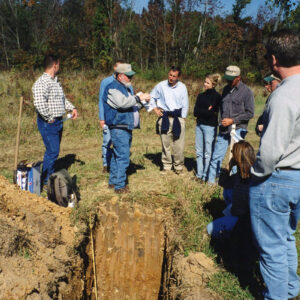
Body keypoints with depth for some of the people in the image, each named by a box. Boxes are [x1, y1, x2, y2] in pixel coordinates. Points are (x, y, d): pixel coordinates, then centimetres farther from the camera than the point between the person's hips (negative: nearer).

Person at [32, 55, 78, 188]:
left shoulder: (56, 82, 16)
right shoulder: (42, 83, -17)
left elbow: (63, 99, 27)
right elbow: (39, 103, -29)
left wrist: (72, 108, 11)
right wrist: (49, 118, -22)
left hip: (58, 121, 9)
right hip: (48, 123, -9)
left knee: (54, 151, 15)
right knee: (52, 151, -7)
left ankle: (50, 176, 27)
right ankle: (46, 180, 5)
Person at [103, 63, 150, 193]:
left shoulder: (126, 88, 21)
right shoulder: (113, 88, -11)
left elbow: (131, 104, 25)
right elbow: (122, 102, -28)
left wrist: (141, 101, 8)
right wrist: (138, 98, -23)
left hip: (126, 128, 10)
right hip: (119, 128, -10)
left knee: (117, 156, 16)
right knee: (123, 158, -9)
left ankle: (113, 182, 26)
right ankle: (119, 186, -1)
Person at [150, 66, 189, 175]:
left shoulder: (182, 87, 1)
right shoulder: (161, 86, 1)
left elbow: (185, 105, 6)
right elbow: (152, 97, 16)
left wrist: (182, 119, 1)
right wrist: (155, 109, 7)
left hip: (178, 117, 0)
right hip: (164, 118, 1)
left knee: (179, 144, -1)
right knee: (165, 143, 6)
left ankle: (178, 166, 14)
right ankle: (166, 165, 20)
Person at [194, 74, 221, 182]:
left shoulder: (217, 96, -6)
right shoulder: (201, 96, 13)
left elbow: (213, 113, -15)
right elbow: (195, 112, 2)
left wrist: (201, 112, -8)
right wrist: (207, 112, -9)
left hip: (210, 126, -6)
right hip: (199, 125, 7)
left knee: (208, 153, -1)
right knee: (199, 151, 10)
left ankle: (206, 176, 7)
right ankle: (199, 175, 19)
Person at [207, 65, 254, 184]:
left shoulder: (246, 92, -5)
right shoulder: (226, 89, 13)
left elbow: (250, 113, -7)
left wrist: (232, 120, -12)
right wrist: (223, 119, 9)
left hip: (238, 129, -5)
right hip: (224, 129, 5)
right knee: (216, 156, 4)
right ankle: (211, 180, 13)